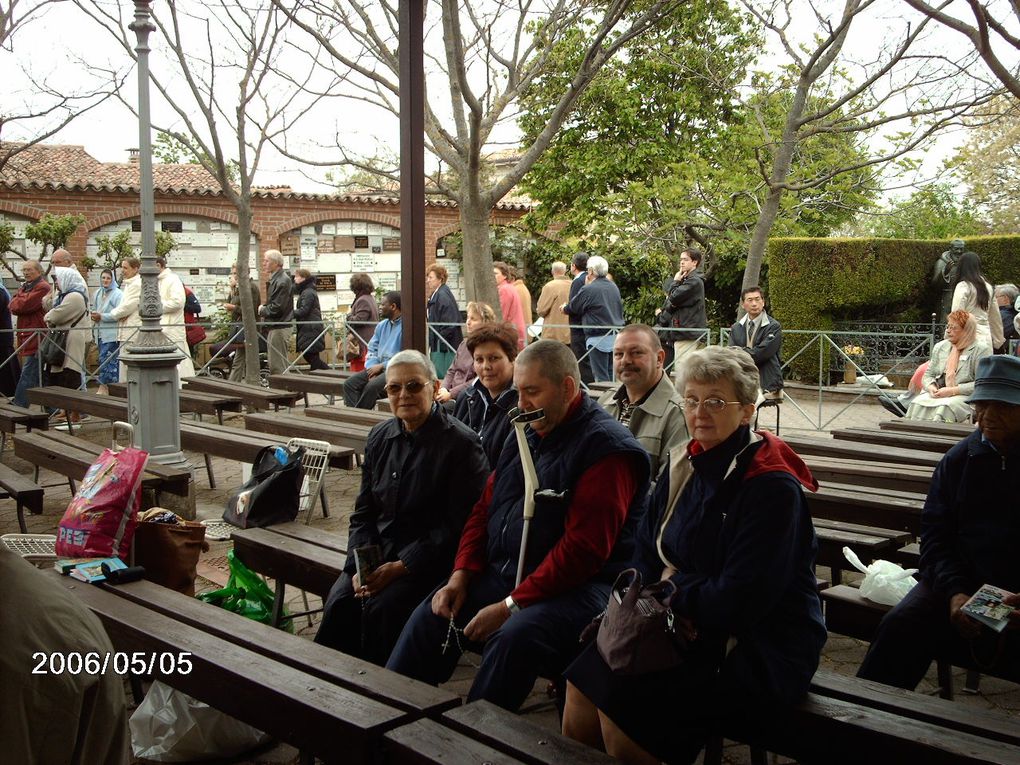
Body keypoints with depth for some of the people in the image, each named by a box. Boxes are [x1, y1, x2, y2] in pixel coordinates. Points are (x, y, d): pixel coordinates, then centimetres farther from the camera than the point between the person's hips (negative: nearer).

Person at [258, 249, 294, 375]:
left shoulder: (282, 281, -15)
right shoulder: (275, 280, 17)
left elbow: (277, 308, -21)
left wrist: (262, 311, -5)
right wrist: (264, 309, 1)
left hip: (279, 328, -10)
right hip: (274, 327, 10)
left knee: (278, 367, -8)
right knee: (275, 366, 14)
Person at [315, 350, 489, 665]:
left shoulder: (461, 444, -10)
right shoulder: (380, 437, 10)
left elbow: (457, 526, -13)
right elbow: (363, 512, 14)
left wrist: (401, 567, -17)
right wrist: (359, 565, -3)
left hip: (428, 560, -5)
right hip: (379, 551, 5)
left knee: (381, 607, -27)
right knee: (340, 601, -19)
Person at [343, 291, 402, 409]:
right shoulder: (381, 325, 18)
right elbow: (372, 349, 17)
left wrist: (381, 366, -14)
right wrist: (372, 368, -3)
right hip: (379, 368, 8)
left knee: (371, 386, -31)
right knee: (349, 383, -11)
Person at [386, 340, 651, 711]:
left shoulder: (606, 447, -14)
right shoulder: (528, 433, 14)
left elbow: (582, 549, -20)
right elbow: (485, 509, 17)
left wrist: (511, 606, -21)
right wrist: (461, 575, 2)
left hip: (576, 587, -8)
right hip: (503, 572, 8)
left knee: (514, 638, -32)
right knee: (429, 617, -4)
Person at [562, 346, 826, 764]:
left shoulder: (772, 487, -18)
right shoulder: (684, 465, 5)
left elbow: (741, 600, -23)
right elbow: (646, 553, 9)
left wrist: (674, 586, -8)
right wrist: (670, 599, -11)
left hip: (760, 649, -7)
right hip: (688, 629, 7)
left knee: (622, 699, -23)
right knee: (584, 680, -10)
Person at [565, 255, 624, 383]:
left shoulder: (588, 290, -14)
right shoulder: (614, 287, 9)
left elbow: (571, 309, -5)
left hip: (599, 339, -7)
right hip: (616, 336, 7)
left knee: (601, 377, -2)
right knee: (612, 373, 13)